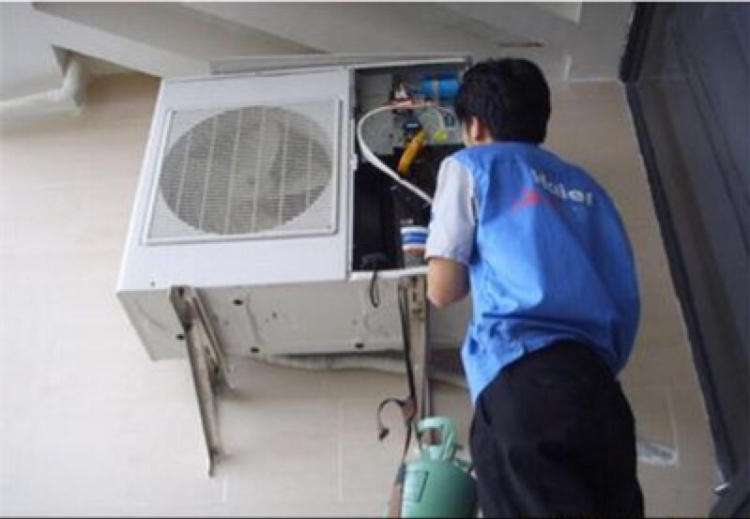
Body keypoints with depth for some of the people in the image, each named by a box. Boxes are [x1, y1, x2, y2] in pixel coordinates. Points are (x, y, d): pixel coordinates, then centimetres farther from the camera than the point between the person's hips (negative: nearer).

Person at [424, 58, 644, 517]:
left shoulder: (470, 166, 12)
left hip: (521, 375, -6)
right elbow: (626, 296, 22)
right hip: (597, 382, 6)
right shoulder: (584, 185, 28)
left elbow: (443, 291, 7)